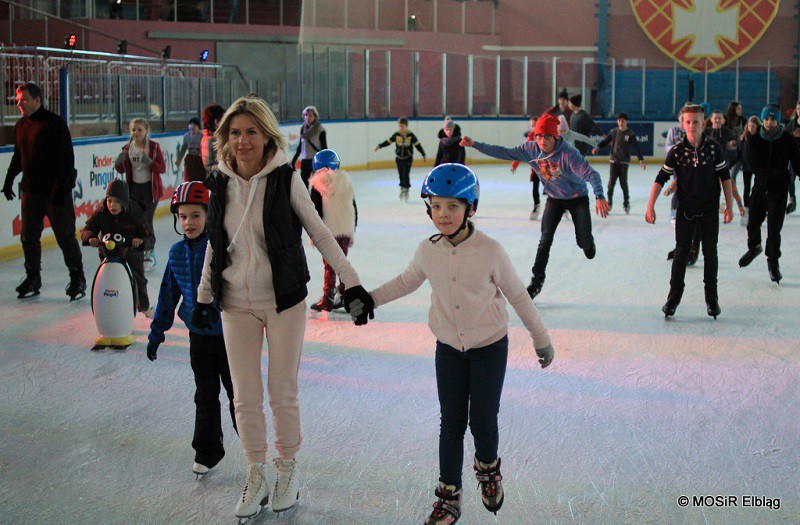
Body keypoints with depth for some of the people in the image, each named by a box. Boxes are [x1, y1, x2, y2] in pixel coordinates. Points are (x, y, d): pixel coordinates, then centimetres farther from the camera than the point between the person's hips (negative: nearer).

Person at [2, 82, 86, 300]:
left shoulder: (55, 123, -12)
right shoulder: (20, 125, 10)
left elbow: (67, 158, -16)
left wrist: (61, 188, -21)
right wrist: (9, 179, 16)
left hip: (55, 192, -7)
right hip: (30, 191, 7)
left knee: (65, 237, 1)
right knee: (28, 237, 9)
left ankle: (77, 279, 13)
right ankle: (32, 279, 22)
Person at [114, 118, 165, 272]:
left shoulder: (154, 146, -8)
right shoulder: (128, 148, 4)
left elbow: (162, 168, -12)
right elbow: (121, 170, 8)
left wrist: (149, 162, -29)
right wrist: (119, 162, -14)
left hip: (151, 187, -4)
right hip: (135, 188, 4)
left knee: (146, 221, -7)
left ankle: (150, 255, 3)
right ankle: (141, 251, 21)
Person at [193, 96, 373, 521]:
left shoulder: (286, 179, -11)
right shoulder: (221, 183, -1)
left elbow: (320, 234, -6)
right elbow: (214, 244, 11)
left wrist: (352, 283, -8)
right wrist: (204, 297, 13)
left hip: (283, 301, -3)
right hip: (237, 304, 3)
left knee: (282, 394, 5)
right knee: (246, 397, 8)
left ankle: (287, 469, 28)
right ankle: (256, 475, 26)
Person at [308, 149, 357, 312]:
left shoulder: (319, 184, -9)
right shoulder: (346, 182, 8)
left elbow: (316, 211, -11)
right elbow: (354, 209, 14)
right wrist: (352, 231, 22)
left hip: (329, 232, -5)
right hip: (346, 232, 5)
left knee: (329, 266, -1)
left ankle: (327, 299, 0)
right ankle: (343, 295, 20)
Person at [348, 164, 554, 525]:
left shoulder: (490, 251, -19)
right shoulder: (428, 251, -9)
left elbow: (517, 295, -6)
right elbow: (406, 282, 13)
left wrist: (541, 338, 2)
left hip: (489, 346, -3)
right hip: (449, 348, 3)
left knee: (482, 421, 0)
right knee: (451, 423, 6)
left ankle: (488, 468, 33)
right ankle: (448, 496, 18)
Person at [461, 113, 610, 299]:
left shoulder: (568, 154, -33)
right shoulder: (532, 149, -18)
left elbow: (591, 174, -39)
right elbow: (504, 153, -16)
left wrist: (599, 197, -56)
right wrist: (475, 144, -24)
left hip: (577, 198, -3)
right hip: (554, 199, 3)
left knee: (583, 242, 6)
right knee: (546, 238, -12)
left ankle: (589, 242, 45)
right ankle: (537, 278, -1)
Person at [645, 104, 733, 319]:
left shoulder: (714, 148, -6)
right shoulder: (676, 152, -8)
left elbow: (725, 177, 2)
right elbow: (661, 179, -4)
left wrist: (729, 206, 0)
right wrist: (650, 206, -9)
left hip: (709, 208, 0)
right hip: (685, 208, 0)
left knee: (710, 252, 4)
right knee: (681, 252, 1)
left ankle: (711, 297, 15)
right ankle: (674, 295, 10)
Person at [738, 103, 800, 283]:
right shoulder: (754, 140, -2)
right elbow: (753, 165, -11)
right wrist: (778, 174, -18)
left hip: (779, 190, -2)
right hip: (760, 187, 2)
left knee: (774, 228, -8)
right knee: (753, 223, 9)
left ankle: (773, 261, 10)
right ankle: (754, 247, 41)